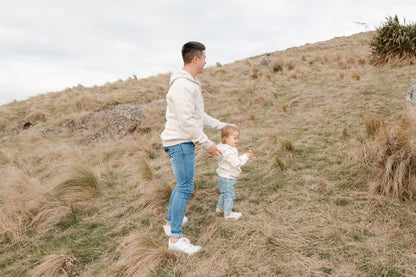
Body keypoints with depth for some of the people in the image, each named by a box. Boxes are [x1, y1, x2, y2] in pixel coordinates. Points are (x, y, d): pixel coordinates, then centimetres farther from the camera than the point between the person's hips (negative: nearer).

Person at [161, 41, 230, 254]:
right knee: (185, 187, -7)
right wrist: (207, 143, -18)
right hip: (180, 143, -11)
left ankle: (171, 222, 35)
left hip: (184, 143, 11)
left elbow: (198, 115, 22)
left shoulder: (191, 84, 16)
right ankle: (175, 237, 1)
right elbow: (186, 121, -23)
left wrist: (221, 126, 21)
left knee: (182, 185, 20)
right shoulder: (182, 86, -19)